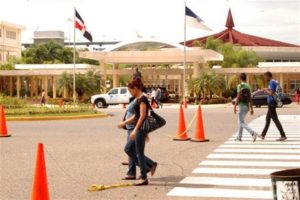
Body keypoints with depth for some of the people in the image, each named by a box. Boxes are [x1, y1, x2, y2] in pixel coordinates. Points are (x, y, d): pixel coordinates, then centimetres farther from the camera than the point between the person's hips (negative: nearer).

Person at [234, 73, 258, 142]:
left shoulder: (240, 86, -11)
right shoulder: (248, 86, 8)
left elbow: (238, 97, -16)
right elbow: (250, 98, 8)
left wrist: (235, 107, -14)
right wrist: (251, 108, 11)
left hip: (241, 105, -7)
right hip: (247, 106, 7)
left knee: (242, 123, -7)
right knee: (240, 121, 19)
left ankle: (253, 133, -26)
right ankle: (239, 137, 23)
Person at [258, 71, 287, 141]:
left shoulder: (272, 82, -16)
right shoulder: (275, 82, 14)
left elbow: (271, 93, -23)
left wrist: (265, 90, -7)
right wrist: (267, 90, 15)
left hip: (271, 103, -10)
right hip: (272, 103, 10)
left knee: (275, 119, -9)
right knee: (267, 119, 16)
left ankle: (283, 136, -11)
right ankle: (263, 135, 25)